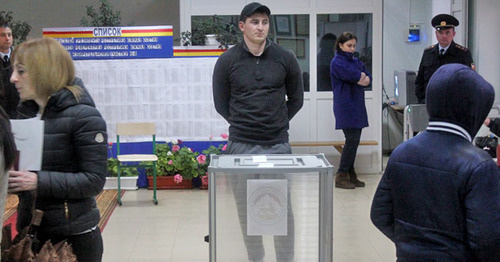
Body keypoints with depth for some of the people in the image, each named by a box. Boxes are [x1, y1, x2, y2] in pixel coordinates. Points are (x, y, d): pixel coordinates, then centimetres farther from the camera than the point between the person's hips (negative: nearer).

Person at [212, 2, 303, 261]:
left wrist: (277, 123, 11)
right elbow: (221, 103, 9)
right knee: (247, 211, 7)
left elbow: (296, 99, 13)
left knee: (283, 209, 2)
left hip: (278, 145, 0)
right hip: (241, 146, 0)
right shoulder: (227, 61, 0)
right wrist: (241, 125, 7)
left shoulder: (285, 58, 1)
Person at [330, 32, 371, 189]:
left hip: (357, 106, 7)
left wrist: (360, 77, -9)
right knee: (352, 139, -11)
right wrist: (361, 76, 0)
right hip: (345, 107, -7)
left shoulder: (356, 61, 18)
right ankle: (341, 176, -5)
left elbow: (368, 80, 9)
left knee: (354, 140, 6)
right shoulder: (337, 62, -5)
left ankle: (350, 175, 12)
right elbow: (353, 75, -19)